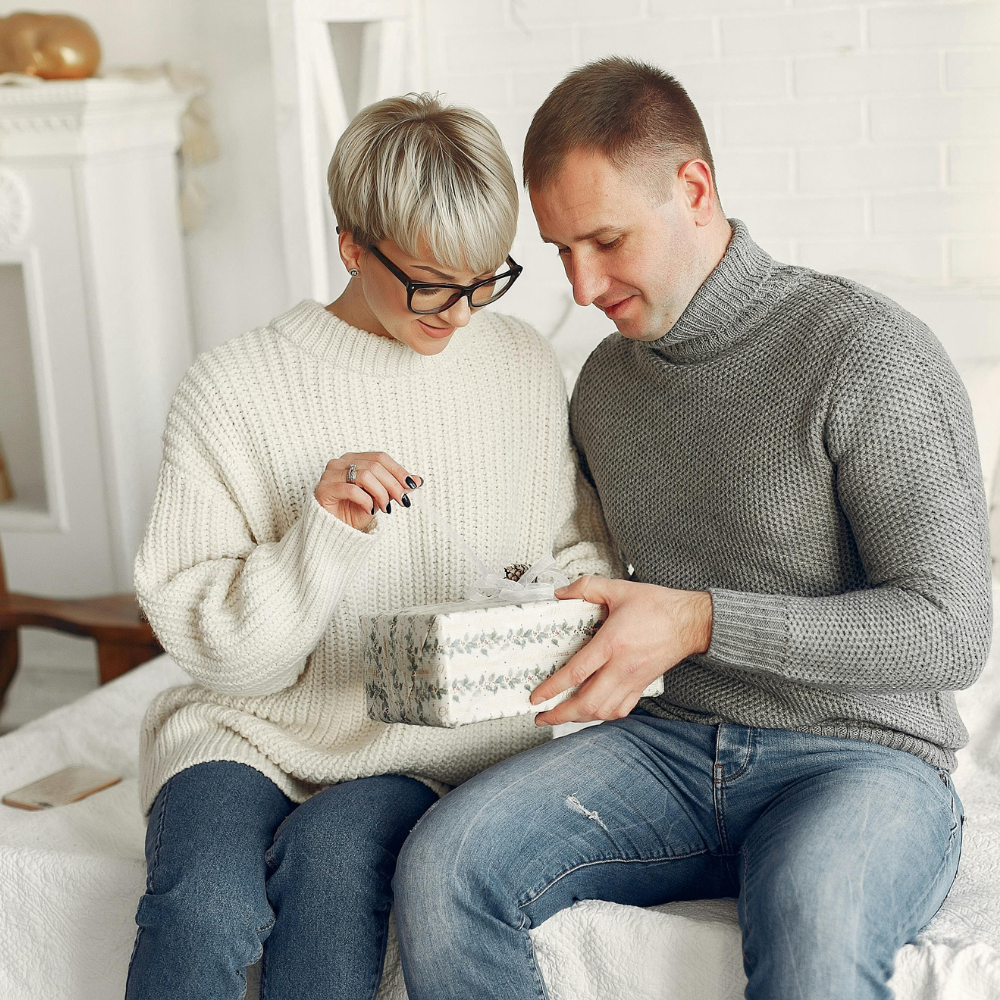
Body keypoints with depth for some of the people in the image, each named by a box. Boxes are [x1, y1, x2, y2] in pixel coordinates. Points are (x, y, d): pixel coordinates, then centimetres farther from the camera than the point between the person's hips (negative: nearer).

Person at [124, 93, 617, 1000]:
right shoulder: (232, 388, -5)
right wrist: (322, 537, -22)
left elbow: (579, 546, 16)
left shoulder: (524, 366, 5)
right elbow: (210, 639, -6)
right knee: (203, 903, -30)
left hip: (445, 739, 1)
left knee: (332, 856, -30)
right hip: (253, 727, -1)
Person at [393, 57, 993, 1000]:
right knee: (441, 863, -20)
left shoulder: (867, 353, -10)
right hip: (675, 742, 5)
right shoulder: (603, 382, 12)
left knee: (808, 913, -39)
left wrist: (703, 622, -21)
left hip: (866, 755, -5)